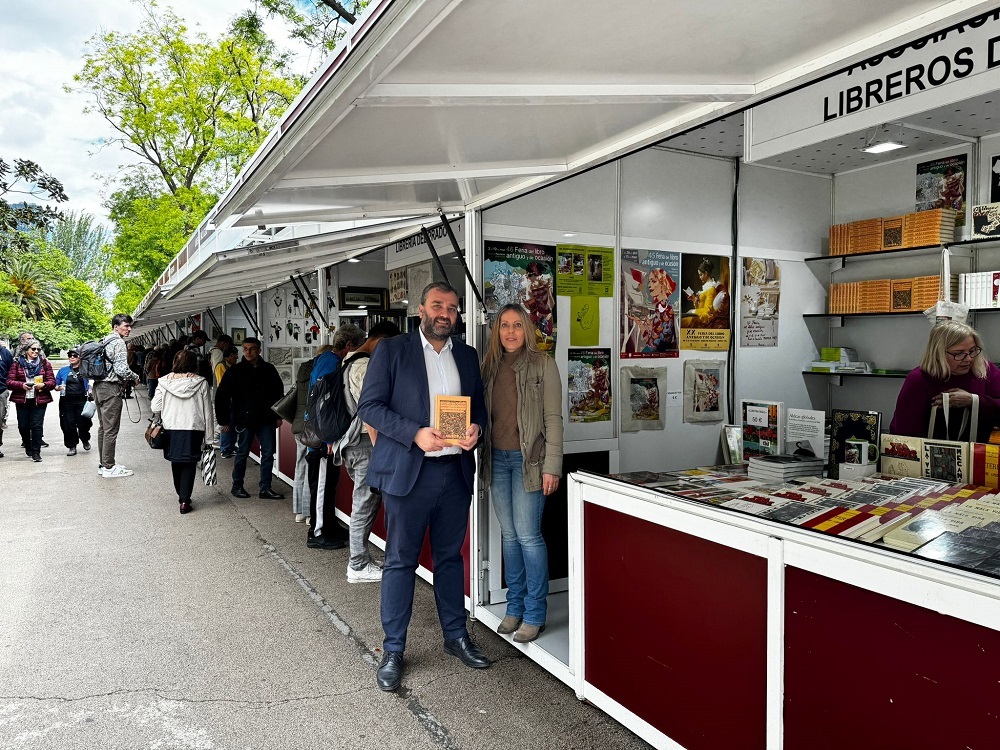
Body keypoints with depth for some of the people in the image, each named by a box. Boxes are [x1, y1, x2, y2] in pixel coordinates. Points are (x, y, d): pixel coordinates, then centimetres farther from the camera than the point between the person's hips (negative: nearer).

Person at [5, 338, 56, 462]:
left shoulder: (45, 363, 6)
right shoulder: (17, 363, 5)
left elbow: (52, 381, 3)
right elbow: (9, 382, 2)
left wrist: (44, 384, -16)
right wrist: (21, 385, -16)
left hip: (39, 400, -1)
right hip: (22, 400, 1)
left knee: (37, 425, -8)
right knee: (23, 426, 6)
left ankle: (36, 452, -2)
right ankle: (28, 446, 31)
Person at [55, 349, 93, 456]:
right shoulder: (63, 371, 10)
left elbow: (89, 385, 18)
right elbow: (56, 386, 14)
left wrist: (90, 394, 2)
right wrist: (58, 388, -8)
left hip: (81, 400, -1)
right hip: (67, 401, 1)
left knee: (83, 423, -5)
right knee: (68, 424, -1)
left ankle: (85, 440, 25)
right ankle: (71, 446, 12)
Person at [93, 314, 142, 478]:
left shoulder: (104, 341, 18)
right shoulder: (118, 342, -11)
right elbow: (122, 369, -20)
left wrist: (124, 380, 18)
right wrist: (135, 377, -2)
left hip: (99, 386, 10)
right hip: (111, 388, -10)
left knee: (103, 427, 14)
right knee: (111, 429, -6)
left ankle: (104, 464, 21)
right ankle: (109, 467, -3)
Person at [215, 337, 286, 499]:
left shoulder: (268, 369, 5)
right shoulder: (235, 371, -3)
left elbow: (278, 393, 15)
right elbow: (221, 396, -1)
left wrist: (278, 416, 9)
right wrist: (224, 420, -4)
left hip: (266, 420, 3)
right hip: (244, 420, -3)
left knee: (268, 453, 3)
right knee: (242, 454, 7)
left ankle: (265, 489, 11)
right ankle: (237, 486, 24)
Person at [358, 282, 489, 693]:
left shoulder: (467, 355, 11)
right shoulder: (391, 350, -3)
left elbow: (479, 405, 17)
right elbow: (369, 405, -8)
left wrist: (476, 428, -6)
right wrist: (414, 434, -19)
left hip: (456, 471, 4)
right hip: (408, 471, -4)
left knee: (450, 556, 16)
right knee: (401, 561, 4)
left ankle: (455, 635, 31)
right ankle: (393, 651, 18)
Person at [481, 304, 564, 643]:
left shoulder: (542, 364, -4)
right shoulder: (490, 365, 10)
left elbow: (553, 418, -7)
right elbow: (483, 414, 12)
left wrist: (551, 466, -12)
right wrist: (483, 458, 6)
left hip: (528, 459, -5)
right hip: (497, 459, 5)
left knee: (528, 535, -4)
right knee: (509, 535, 11)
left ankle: (535, 614, 10)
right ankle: (515, 606, 24)